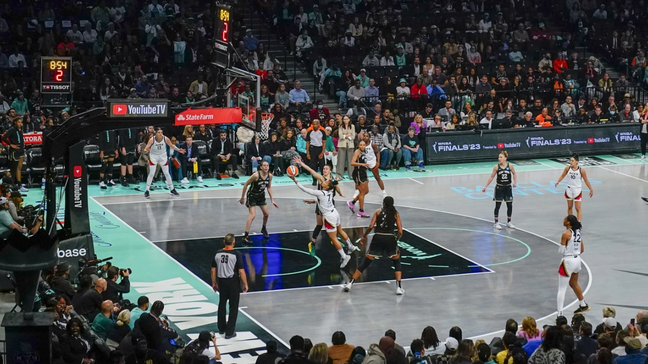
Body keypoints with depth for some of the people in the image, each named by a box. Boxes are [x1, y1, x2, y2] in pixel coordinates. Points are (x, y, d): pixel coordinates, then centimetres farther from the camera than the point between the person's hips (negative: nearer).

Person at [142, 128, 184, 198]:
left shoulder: (165, 139, -16)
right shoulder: (152, 139, -22)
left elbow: (171, 145, -2)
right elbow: (146, 148, -28)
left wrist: (178, 150, -15)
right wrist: (146, 150, -51)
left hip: (163, 157, 2)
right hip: (153, 157, -2)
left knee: (167, 174, 8)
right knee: (151, 174, -8)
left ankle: (172, 189, 19)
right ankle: (147, 191, -1)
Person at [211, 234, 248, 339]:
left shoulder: (218, 253, -2)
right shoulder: (236, 254, -15)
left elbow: (213, 270, 4)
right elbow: (241, 271, -16)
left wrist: (214, 283, 16)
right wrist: (245, 284, -6)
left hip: (221, 281, 5)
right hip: (233, 282, -4)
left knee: (222, 304, 21)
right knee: (233, 307, 6)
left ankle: (221, 328, 33)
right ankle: (229, 332, 7)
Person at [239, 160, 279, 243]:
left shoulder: (270, 176, -10)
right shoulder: (256, 175, -28)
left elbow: (269, 187, 6)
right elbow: (246, 184, -18)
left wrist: (272, 200, 4)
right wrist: (242, 198, -13)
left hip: (261, 196, 6)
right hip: (252, 195, -6)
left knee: (266, 214, 13)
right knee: (252, 215, -17)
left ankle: (263, 229, 42)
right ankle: (246, 236, -16)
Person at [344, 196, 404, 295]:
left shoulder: (378, 211, 10)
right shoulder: (396, 213, 9)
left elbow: (371, 226, -1)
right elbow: (400, 232, 2)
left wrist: (364, 236, 14)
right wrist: (396, 239, 22)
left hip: (377, 238, 0)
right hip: (390, 239, 0)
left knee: (365, 263, 8)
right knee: (397, 263, 18)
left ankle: (350, 284, 6)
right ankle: (399, 287, 6)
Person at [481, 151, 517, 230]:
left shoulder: (510, 166, -7)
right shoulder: (496, 167, -9)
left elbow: (514, 174, 9)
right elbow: (491, 177, -1)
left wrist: (515, 182, -5)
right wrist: (485, 187, -2)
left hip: (508, 188, 1)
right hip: (499, 188, -1)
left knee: (510, 205, 6)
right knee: (497, 206, 2)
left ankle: (508, 222, 21)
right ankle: (496, 223, 12)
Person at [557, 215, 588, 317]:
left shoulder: (566, 234, -17)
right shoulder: (578, 232, 6)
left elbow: (561, 251, -15)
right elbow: (582, 249, 12)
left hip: (568, 261, -8)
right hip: (577, 260, 8)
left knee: (562, 289, -4)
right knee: (574, 284, 30)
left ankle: (560, 313, -9)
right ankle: (583, 305, 44)